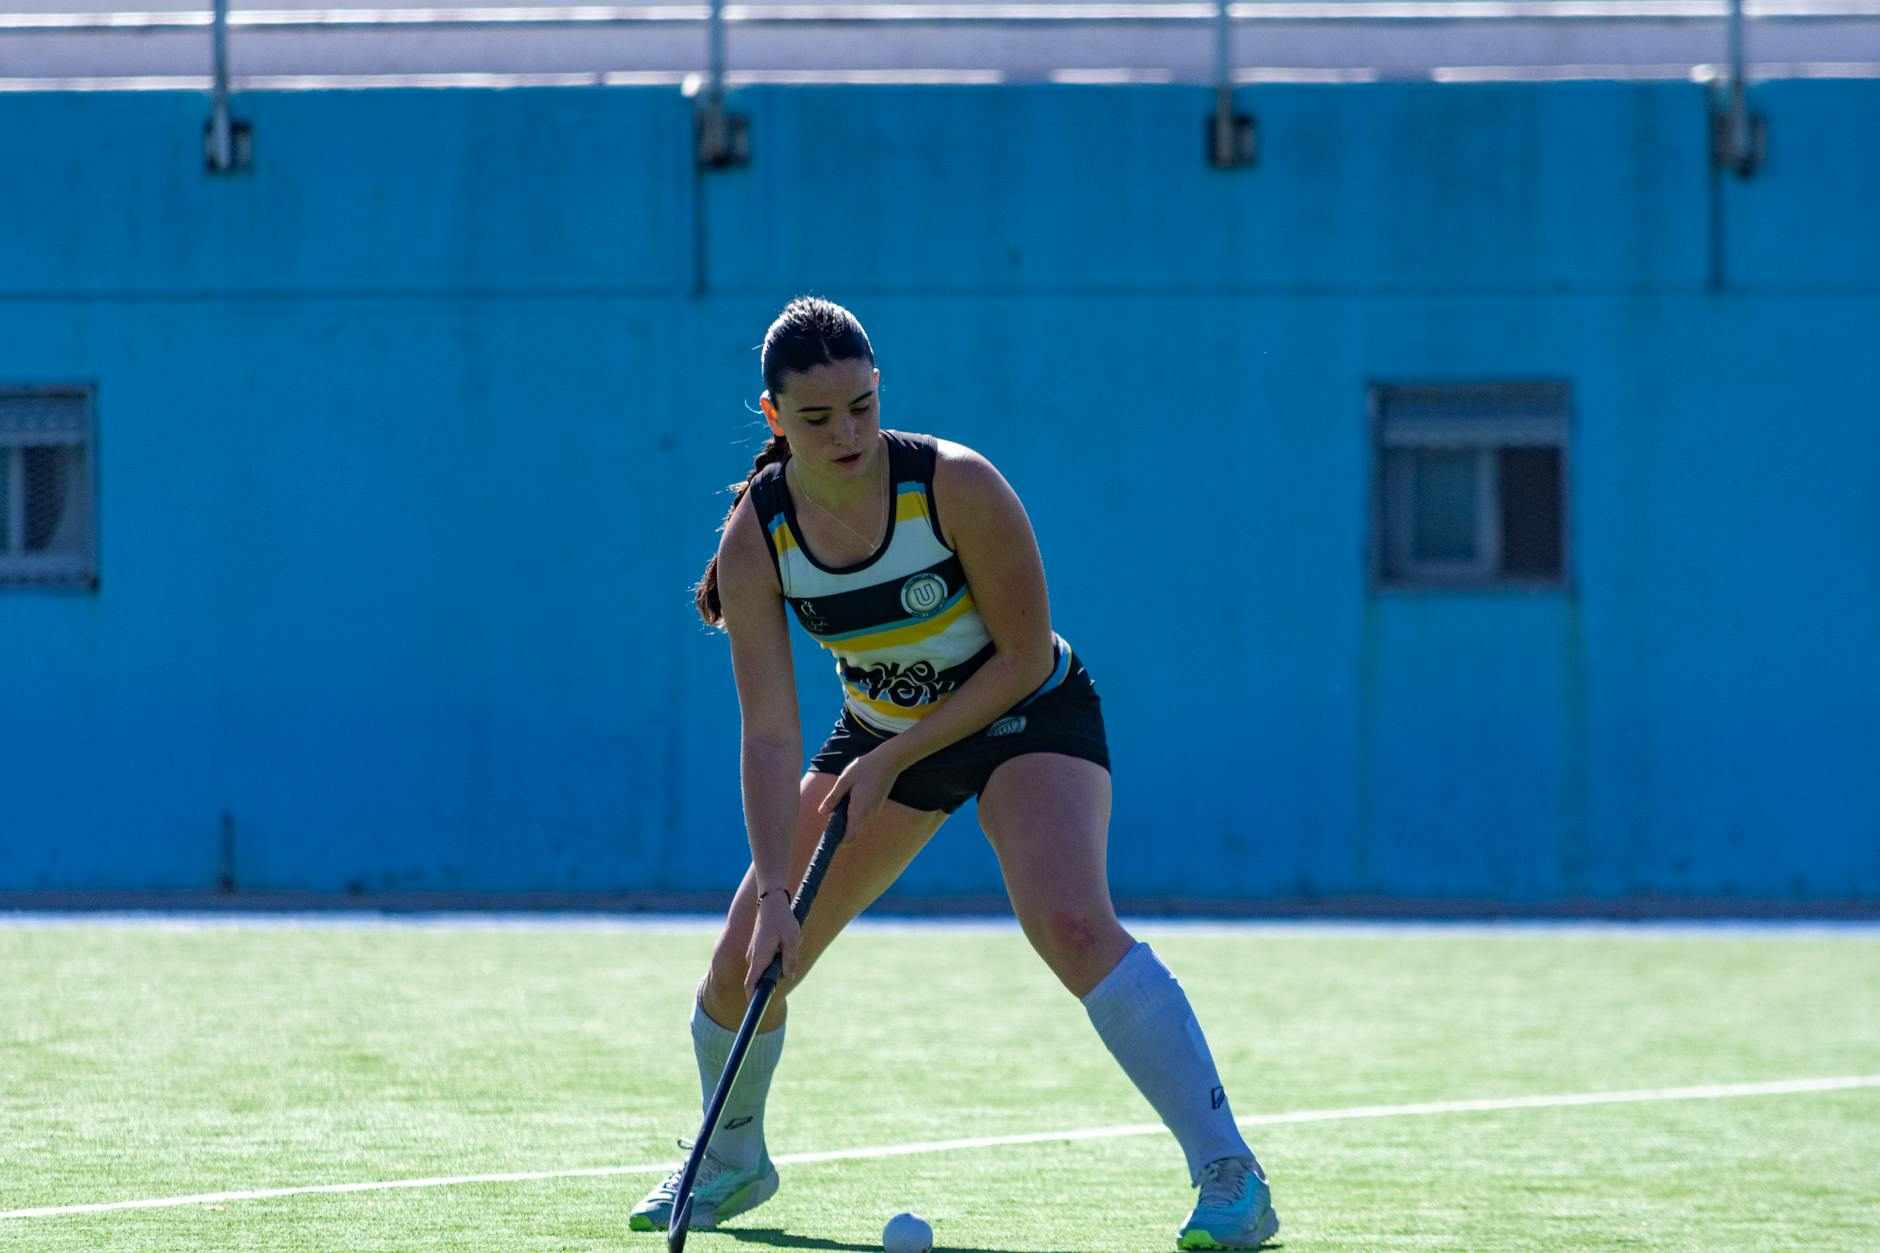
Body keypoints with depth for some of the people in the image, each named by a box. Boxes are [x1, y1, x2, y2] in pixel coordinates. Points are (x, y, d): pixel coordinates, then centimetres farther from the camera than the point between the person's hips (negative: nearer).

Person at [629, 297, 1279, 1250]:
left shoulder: (955, 486, -28)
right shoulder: (756, 540, -18)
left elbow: (1025, 655, -19)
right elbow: (769, 735, -20)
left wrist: (892, 760, -20)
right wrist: (772, 895, -29)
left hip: (1025, 715, -4)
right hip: (880, 730, 4)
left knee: (1072, 926, -30)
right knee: (743, 964, 1)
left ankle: (1229, 1176, -30)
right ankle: (732, 1162, 33)